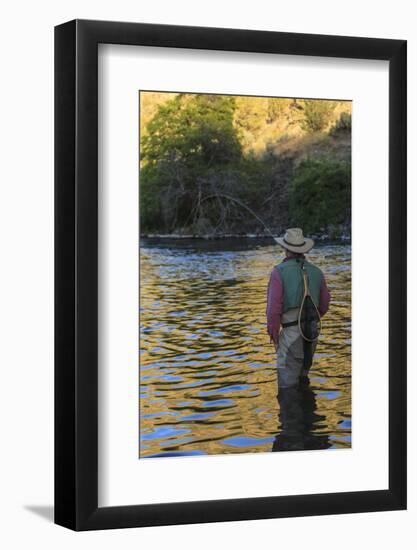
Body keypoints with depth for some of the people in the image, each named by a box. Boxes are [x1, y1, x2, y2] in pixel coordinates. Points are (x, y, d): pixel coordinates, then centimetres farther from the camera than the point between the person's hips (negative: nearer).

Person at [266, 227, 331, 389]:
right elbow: (324, 305, 14)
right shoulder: (316, 272, 6)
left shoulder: (279, 271, -9)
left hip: (291, 332, -6)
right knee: (302, 375, 23)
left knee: (287, 381, -3)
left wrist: (272, 332, -1)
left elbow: (274, 306, -14)